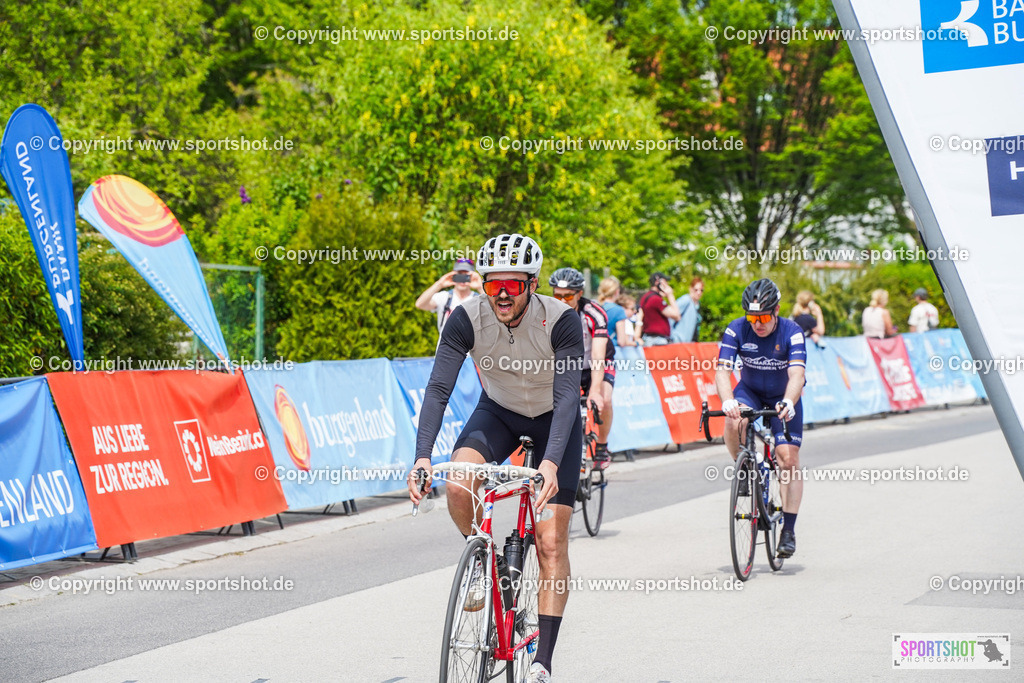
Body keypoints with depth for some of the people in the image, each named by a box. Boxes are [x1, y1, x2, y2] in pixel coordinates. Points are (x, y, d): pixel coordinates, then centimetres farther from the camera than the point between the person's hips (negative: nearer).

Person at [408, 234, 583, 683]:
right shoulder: (467, 319, -25)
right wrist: (422, 457, -42)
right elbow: (438, 388, -29)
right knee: (458, 482, -30)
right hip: (498, 411, 2)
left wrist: (551, 463, -52)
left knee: (551, 543, -11)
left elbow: (568, 398, -37)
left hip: (553, 419, -2)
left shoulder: (562, 322, -31)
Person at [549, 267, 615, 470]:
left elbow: (598, 355, -38)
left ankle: (602, 447, -4)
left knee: (603, 401, -29)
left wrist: (595, 390, -51)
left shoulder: (595, 314, -29)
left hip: (598, 367, -2)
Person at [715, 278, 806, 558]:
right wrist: (728, 401, -50)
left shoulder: (791, 332, -25)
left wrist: (787, 403, -56)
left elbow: (796, 374, -36)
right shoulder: (736, 330, -21)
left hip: (783, 398, -1)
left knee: (789, 461, -12)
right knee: (734, 422, -34)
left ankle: (789, 529, -3)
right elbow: (722, 369, -30)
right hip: (750, 391, 1)